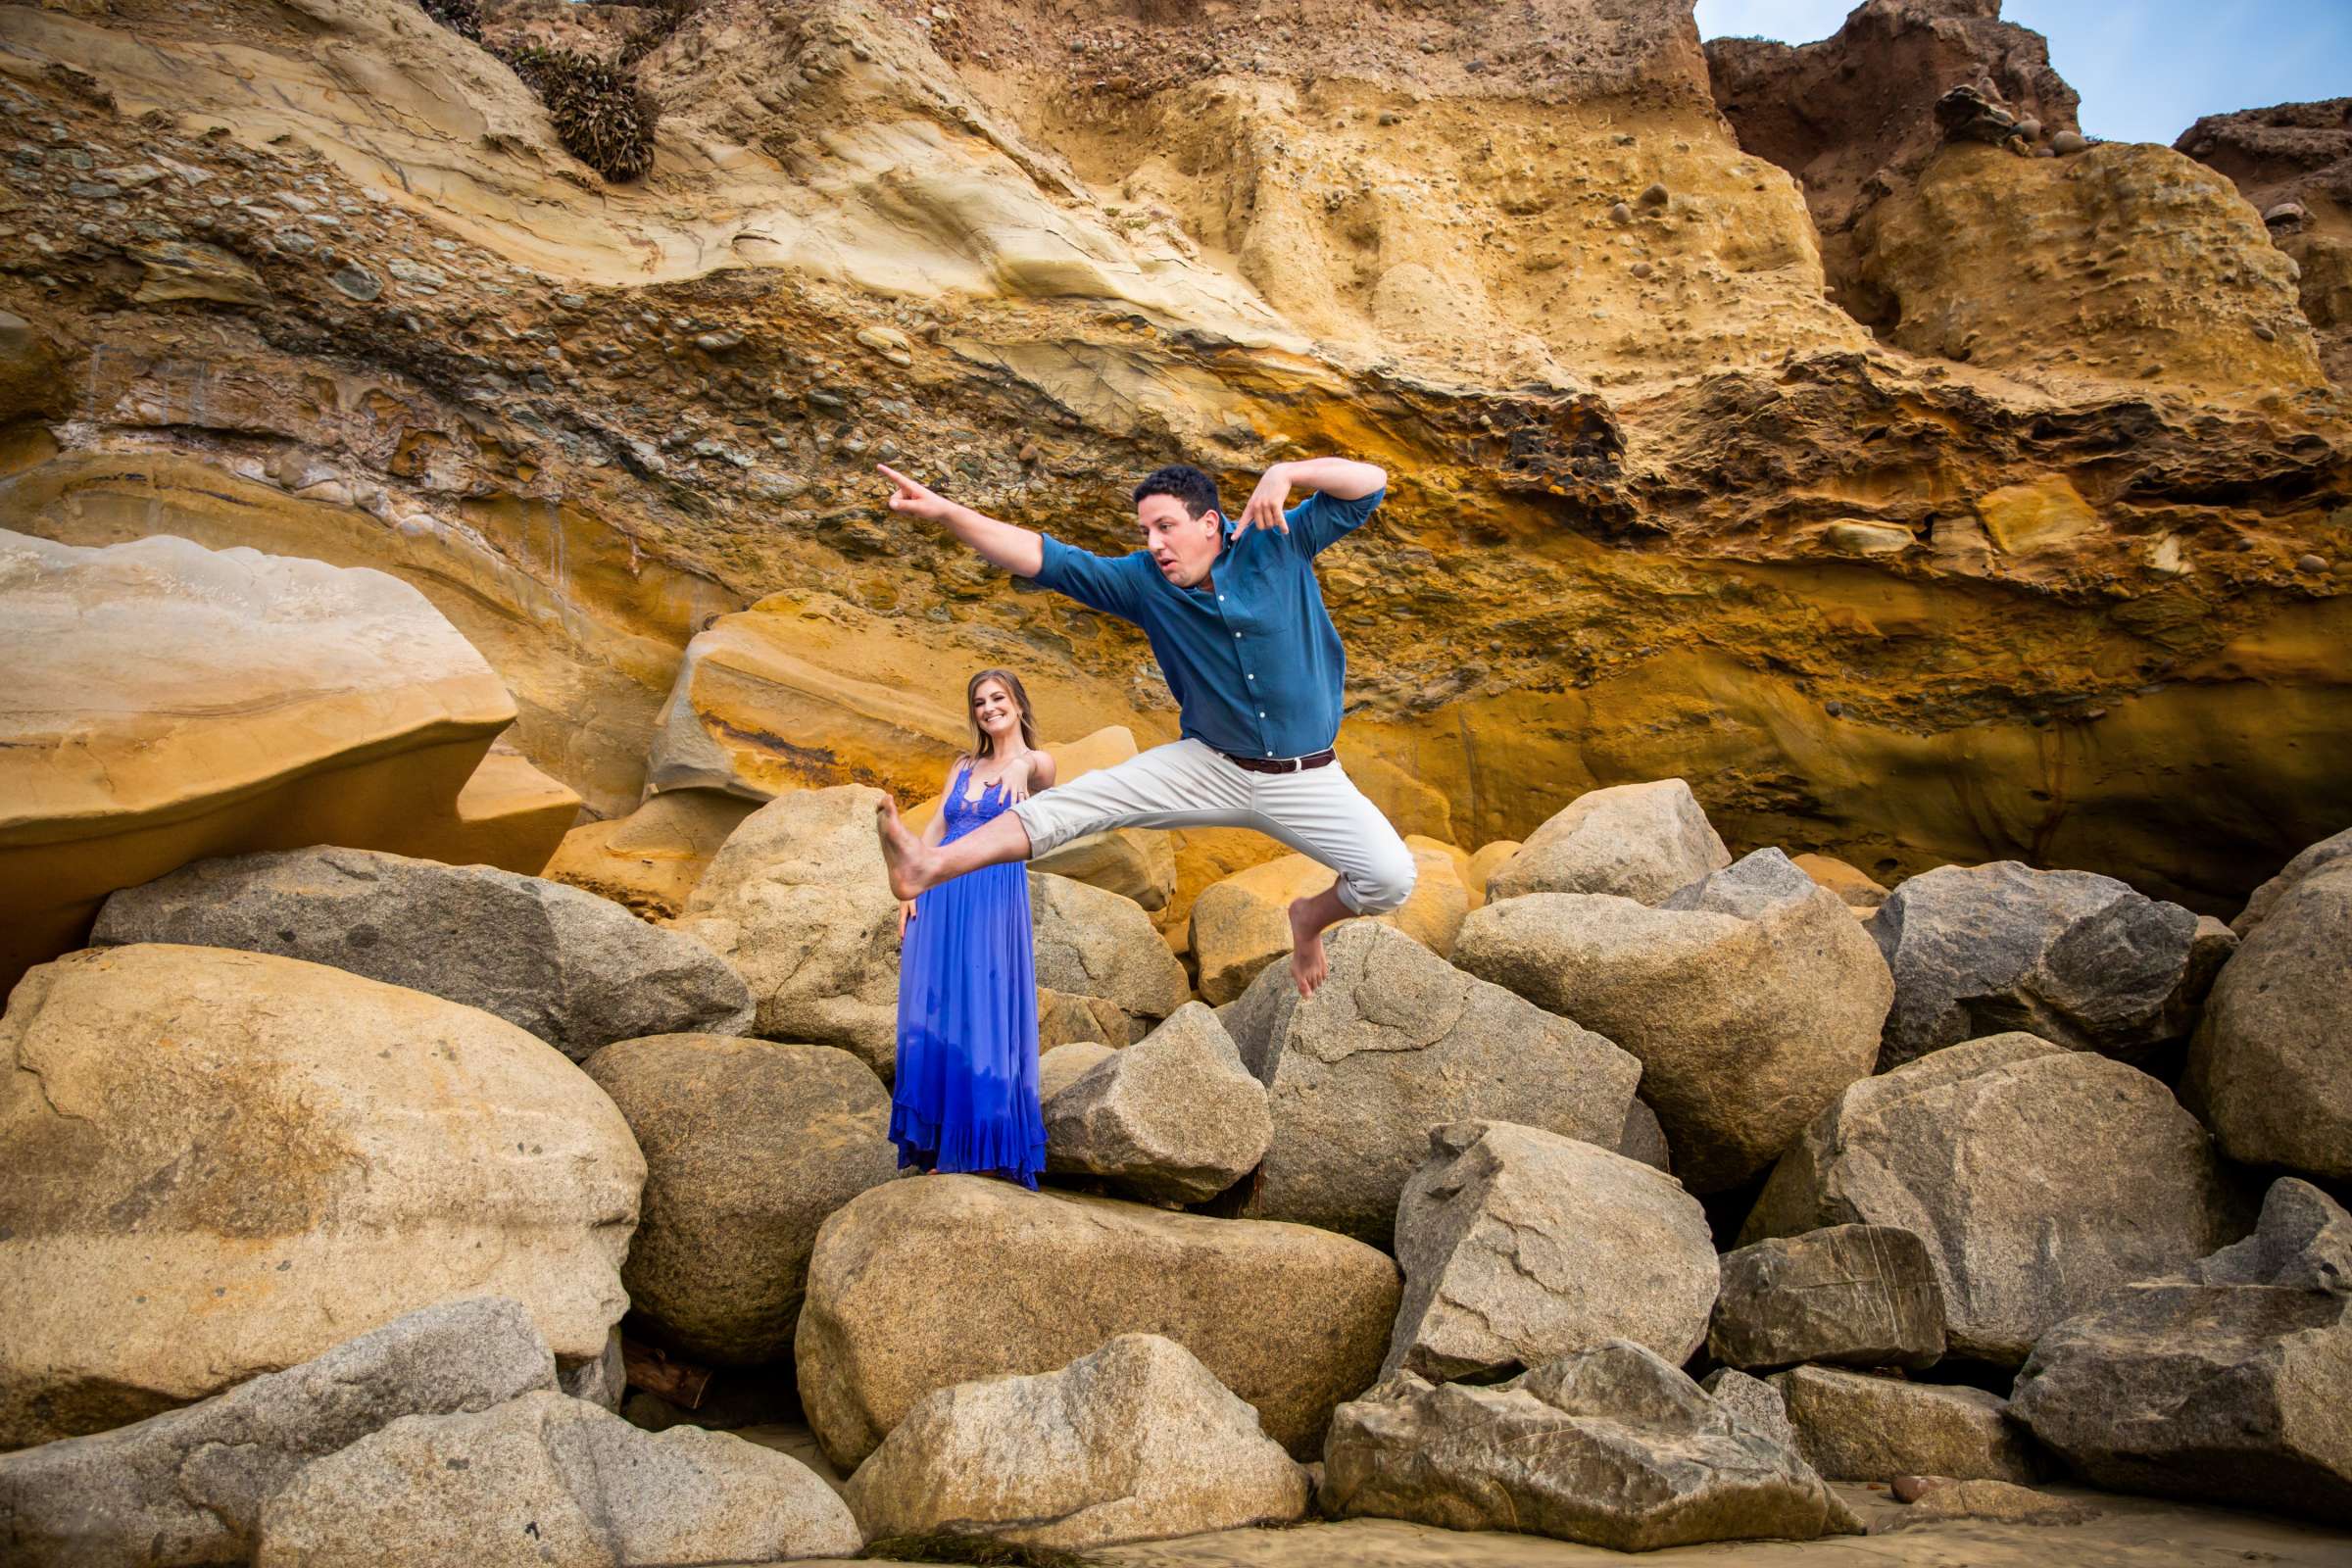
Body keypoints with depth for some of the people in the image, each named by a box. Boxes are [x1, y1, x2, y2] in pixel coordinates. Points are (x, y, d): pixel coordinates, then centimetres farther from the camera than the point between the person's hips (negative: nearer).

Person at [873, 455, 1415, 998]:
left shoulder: (1279, 543, -9)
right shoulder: (1143, 581, -4)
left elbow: (1370, 483, -10)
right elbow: (1046, 559, -10)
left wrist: (1286, 473, -27)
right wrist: (944, 511, -20)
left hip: (1304, 778, -1)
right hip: (1212, 767, 2)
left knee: (1392, 878, -18)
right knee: (1084, 799, -14)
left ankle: (1312, 916, 16)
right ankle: (932, 865, -21)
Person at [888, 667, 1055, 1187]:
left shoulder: (1034, 764, 7)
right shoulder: (963, 765, 19)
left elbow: (1041, 771, -15)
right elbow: (935, 827, 12)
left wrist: (1021, 765, -37)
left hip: (994, 895, -5)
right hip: (940, 895, 5)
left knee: (985, 1010, -7)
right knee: (936, 1012, 2)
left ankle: (989, 1148, -2)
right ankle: (942, 1144, 9)